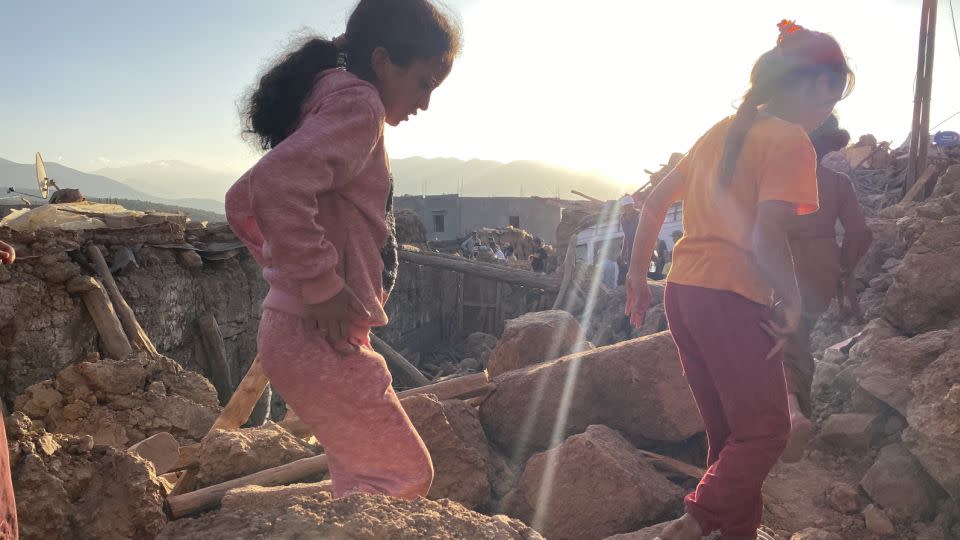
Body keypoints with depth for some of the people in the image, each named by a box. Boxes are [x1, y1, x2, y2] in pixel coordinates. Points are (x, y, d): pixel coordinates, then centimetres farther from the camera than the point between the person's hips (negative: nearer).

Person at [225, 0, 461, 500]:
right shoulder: (358, 103, -14)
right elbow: (273, 185, -32)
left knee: (360, 478, 20)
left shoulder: (322, 105, 17)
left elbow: (242, 202, 21)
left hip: (292, 327, 10)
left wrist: (288, 270, 14)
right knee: (408, 478, 2)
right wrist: (323, 285, -23)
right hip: (322, 340, -10)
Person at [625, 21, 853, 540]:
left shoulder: (722, 131, 16)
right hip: (731, 300, -8)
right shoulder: (790, 139, -6)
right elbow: (767, 237, -18)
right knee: (766, 432, 5)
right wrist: (792, 302, -5)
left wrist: (638, 274, 19)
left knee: (730, 433, 17)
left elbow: (654, 201, 15)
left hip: (680, 292, 8)